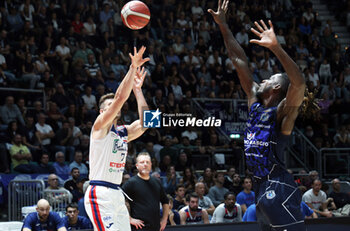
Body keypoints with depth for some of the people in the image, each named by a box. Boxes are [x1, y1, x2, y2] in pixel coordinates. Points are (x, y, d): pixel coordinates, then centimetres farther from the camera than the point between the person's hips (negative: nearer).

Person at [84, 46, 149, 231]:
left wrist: (137, 89, 6)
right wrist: (133, 68, -14)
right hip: (99, 194, -8)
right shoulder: (100, 126, -4)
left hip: (116, 194, 8)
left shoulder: (123, 132, 17)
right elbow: (120, 98, -15)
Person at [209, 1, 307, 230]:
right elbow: (240, 61, 16)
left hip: (278, 189, -9)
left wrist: (276, 47, -37)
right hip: (261, 187, 9)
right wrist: (223, 26, 17)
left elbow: (299, 82, -28)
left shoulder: (283, 111, -7)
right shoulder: (255, 102, 15)